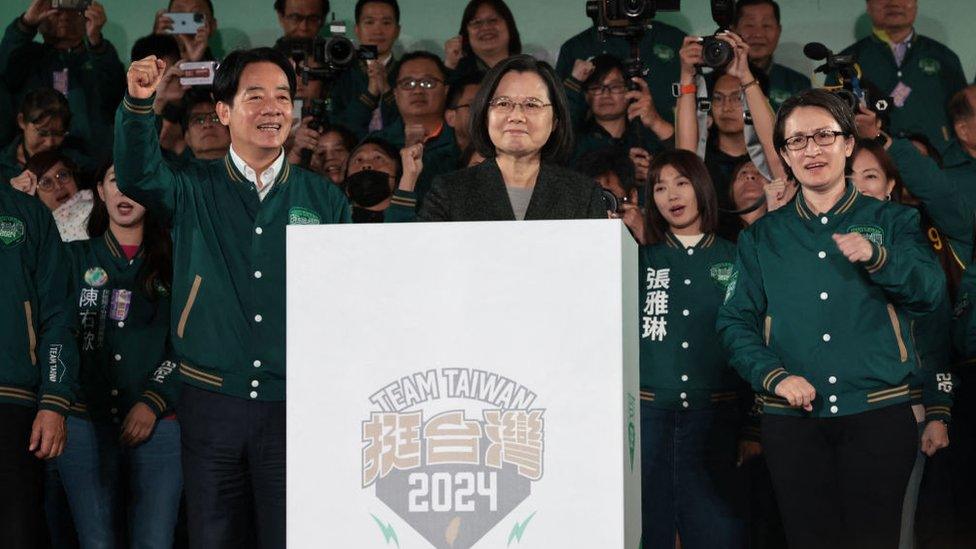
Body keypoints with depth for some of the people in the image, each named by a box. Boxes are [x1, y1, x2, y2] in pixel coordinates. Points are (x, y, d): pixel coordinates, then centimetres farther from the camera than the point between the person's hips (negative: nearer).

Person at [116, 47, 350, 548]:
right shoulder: (194, 191, 5)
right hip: (211, 404, 0)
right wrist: (139, 104, -34)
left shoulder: (325, 200, 7)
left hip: (295, 406, 0)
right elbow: (137, 176, -16)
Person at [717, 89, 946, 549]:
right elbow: (735, 322, 5)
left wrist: (876, 257, -25)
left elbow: (930, 291, -6)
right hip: (793, 420, 1)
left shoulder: (892, 222, 9)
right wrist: (775, 377, -12)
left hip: (878, 413, -1)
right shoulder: (761, 238, 12)